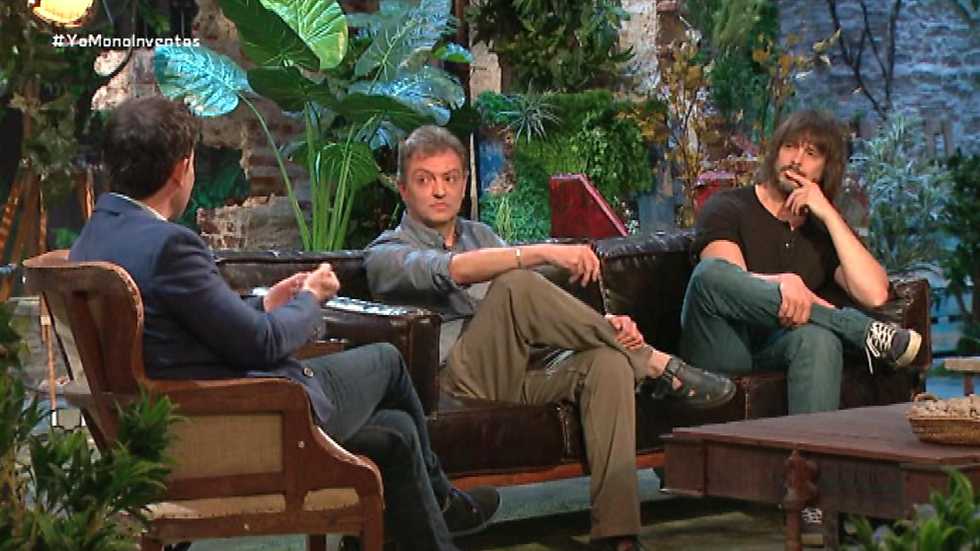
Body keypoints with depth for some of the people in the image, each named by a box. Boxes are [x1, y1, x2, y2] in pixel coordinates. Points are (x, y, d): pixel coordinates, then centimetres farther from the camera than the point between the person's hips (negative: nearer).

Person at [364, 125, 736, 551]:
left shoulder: (481, 236, 29)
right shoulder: (387, 254, 7)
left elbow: (540, 311, 21)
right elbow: (452, 270, -16)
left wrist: (602, 327, -1)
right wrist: (545, 253, -27)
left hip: (523, 372, 6)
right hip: (460, 381, -5)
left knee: (608, 360, -27)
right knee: (515, 281, -30)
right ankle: (657, 366, -18)